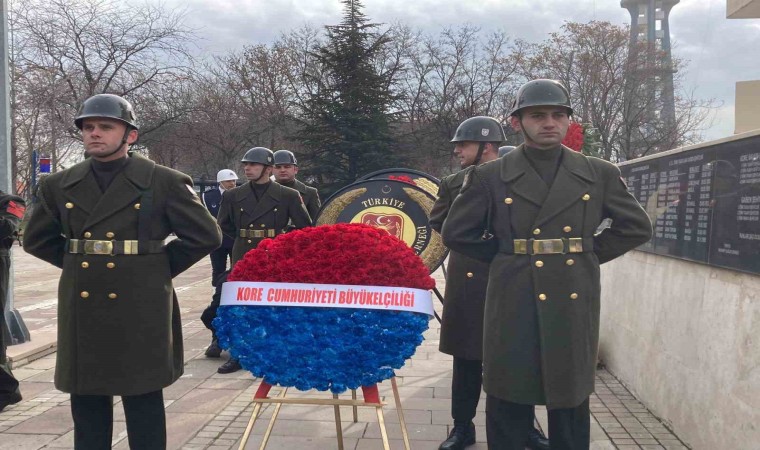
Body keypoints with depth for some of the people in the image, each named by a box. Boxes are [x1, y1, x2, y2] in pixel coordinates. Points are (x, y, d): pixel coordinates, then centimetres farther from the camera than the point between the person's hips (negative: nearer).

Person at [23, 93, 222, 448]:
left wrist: (159, 269, -2)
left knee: (144, 404, 6)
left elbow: (206, 235, -3)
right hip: (81, 312, 4)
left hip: (140, 310, -4)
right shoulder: (59, 186, 7)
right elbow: (36, 239, 20)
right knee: (86, 407, 13)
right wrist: (76, 263, 9)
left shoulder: (165, 183, -4)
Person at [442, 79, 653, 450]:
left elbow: (637, 227, 12)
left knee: (571, 402, 13)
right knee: (508, 406, 8)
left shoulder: (600, 175, 5)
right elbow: (456, 233, 4)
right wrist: (506, 257, 2)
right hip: (513, 306, -1)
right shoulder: (488, 177, 0)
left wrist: (590, 253, 5)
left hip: (574, 306, 2)